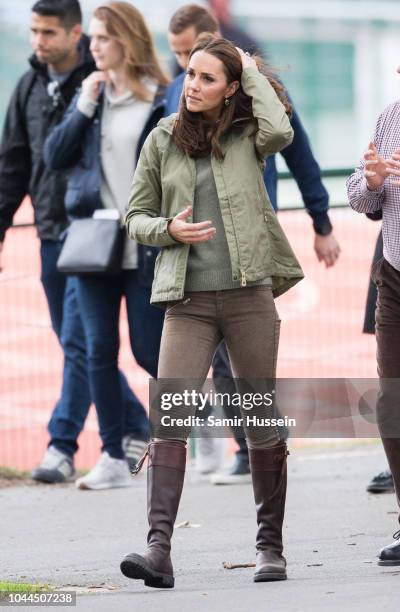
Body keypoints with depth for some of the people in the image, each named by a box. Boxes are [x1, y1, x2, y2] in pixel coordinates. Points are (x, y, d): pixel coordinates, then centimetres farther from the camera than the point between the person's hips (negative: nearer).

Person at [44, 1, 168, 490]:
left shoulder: (160, 100, -5)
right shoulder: (92, 94, 10)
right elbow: (54, 156, 6)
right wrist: (84, 107, -5)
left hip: (145, 246, -5)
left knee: (148, 349, -2)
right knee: (99, 350, 2)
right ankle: (112, 456, 6)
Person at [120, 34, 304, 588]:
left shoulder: (247, 135, 4)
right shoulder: (163, 141, 9)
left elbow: (280, 131, -20)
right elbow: (135, 217, 14)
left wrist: (251, 70, -7)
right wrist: (169, 230, -8)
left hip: (250, 293, -1)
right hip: (188, 299, 1)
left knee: (262, 419, 4)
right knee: (168, 417, -13)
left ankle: (271, 547, 14)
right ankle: (159, 548, -20)